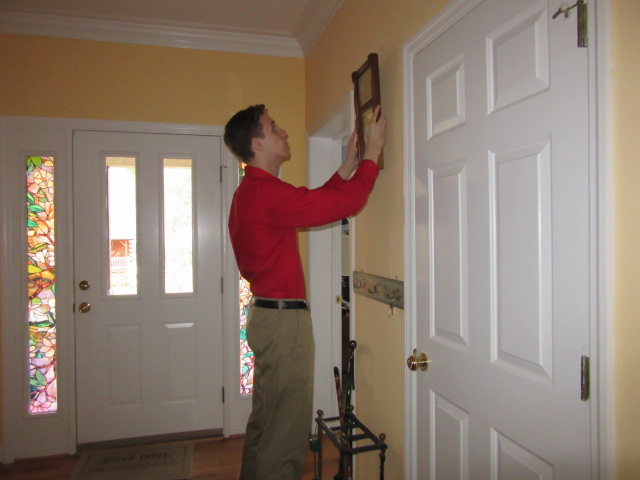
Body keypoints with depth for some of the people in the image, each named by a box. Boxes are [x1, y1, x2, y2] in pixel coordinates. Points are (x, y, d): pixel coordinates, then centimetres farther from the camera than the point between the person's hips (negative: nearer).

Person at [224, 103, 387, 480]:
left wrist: (348, 166, 19)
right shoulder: (266, 192, -19)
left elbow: (317, 201, 20)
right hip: (284, 318, -11)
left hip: (268, 314, 11)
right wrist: (373, 150, -7)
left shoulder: (252, 192, 13)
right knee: (287, 429, 2)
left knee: (266, 421, 22)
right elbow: (348, 202, -19)